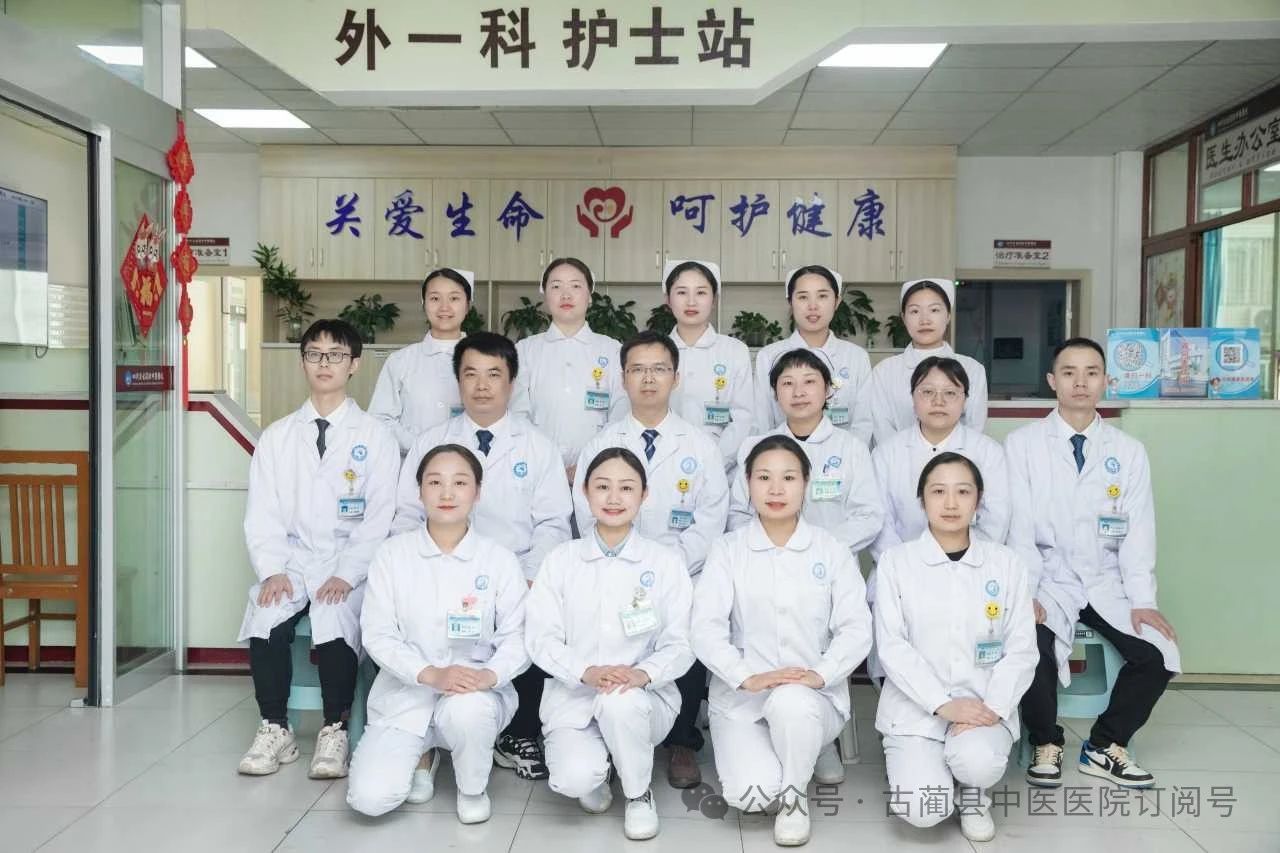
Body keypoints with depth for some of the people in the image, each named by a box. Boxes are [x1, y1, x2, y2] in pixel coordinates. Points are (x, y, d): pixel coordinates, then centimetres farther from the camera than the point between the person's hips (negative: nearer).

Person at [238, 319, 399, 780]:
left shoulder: (375, 436, 4)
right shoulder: (276, 436, 13)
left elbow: (380, 517, -3)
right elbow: (262, 514, 7)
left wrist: (347, 575, -15)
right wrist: (272, 571, -10)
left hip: (347, 565, -2)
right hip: (290, 560, 3)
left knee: (334, 621, -30)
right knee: (266, 620, -25)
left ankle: (334, 731, -11)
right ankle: (275, 729, -6)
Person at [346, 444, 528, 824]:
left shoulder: (499, 560, -3)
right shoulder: (392, 554, -3)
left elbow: (517, 636, -3)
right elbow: (377, 634, -5)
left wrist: (490, 674, -25)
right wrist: (430, 674, -21)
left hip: (476, 691, -1)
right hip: (407, 692, 1)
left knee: (469, 711, -38)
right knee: (369, 797, -17)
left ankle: (472, 789, -2)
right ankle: (423, 755, 19)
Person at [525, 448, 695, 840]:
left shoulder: (666, 562, 1)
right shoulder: (560, 560, 3)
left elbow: (679, 644, -3)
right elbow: (541, 638, -2)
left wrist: (643, 674, -24)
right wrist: (586, 672, -21)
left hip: (644, 699, 0)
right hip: (574, 697, 1)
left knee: (622, 702, -36)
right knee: (573, 779, -28)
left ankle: (639, 794, -5)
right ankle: (596, 772, 13)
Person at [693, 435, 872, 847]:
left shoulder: (832, 551, 2)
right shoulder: (728, 550, 0)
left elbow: (856, 628, -5)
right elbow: (705, 627, -9)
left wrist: (819, 674, -21)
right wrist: (747, 677, -23)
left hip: (814, 697, 0)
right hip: (741, 697, 0)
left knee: (791, 703, -36)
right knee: (751, 794, -23)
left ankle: (795, 795, -5)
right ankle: (767, 772, 16)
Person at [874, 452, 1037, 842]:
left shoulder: (1006, 563, 3)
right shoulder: (896, 561, -2)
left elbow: (1021, 649, 1)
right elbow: (892, 647, -7)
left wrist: (993, 707, -14)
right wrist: (942, 704, -18)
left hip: (983, 706, 1)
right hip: (915, 708, -1)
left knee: (978, 762, -32)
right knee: (922, 811, -21)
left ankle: (973, 794, 5)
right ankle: (911, 761, 15)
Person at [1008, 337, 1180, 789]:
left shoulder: (1129, 451, 7)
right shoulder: (1022, 443, 1)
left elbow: (1138, 530, 3)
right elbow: (1019, 525, -5)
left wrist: (1142, 601, -9)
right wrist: (1025, 594, -16)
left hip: (1107, 582, 3)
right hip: (1049, 578, -3)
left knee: (1158, 652, -19)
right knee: (1034, 646, -30)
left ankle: (1105, 746, 6)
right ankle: (1046, 743, -1)